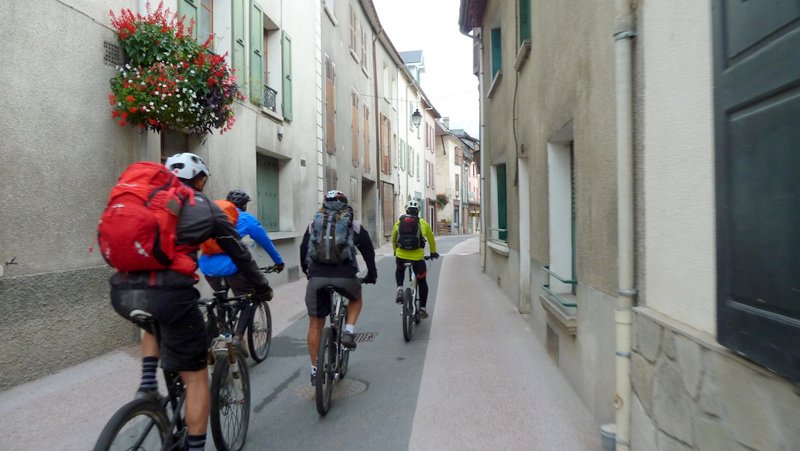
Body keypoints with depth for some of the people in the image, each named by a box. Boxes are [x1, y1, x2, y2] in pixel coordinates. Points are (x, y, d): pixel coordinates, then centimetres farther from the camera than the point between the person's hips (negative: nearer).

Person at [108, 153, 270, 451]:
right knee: (196, 377, 11)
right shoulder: (207, 209, 12)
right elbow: (240, 255, 20)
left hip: (122, 292, 5)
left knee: (153, 319, 40)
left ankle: (148, 383, 24)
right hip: (168, 294, -5)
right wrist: (262, 288, 35)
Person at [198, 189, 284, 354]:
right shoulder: (247, 219, 7)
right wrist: (279, 262, 29)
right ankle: (238, 336, -1)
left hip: (207, 268, 5)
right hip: (232, 267, -5)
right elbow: (266, 243, 15)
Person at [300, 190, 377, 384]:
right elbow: (368, 251, 16)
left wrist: (307, 272, 37)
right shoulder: (354, 225, 14)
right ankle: (349, 332, 13)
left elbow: (303, 250, 22)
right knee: (356, 299, 33)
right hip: (345, 276, -1)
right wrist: (372, 274, 29)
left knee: (315, 324, 15)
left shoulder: (314, 223, 19)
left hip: (317, 276, 1)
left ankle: (315, 369, 21)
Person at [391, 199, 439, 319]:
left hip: (400, 255, 2)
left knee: (399, 270, 34)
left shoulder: (398, 222, 11)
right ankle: (423, 308, 17)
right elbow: (431, 239, 20)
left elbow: (393, 239, 22)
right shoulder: (423, 223, 8)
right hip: (417, 257, -1)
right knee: (422, 282, 17)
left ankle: (400, 289, 9)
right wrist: (433, 252, 37)